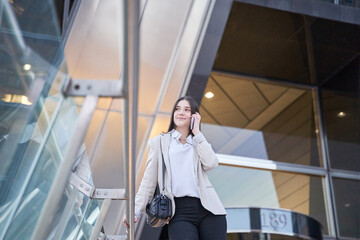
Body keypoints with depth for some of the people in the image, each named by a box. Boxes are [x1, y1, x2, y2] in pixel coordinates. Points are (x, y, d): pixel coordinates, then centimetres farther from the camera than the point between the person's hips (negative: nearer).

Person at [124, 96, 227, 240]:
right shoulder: (159, 142, 12)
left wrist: (197, 133, 2)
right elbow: (149, 181, 8)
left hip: (208, 210, 3)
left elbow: (211, 163, -3)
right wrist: (137, 210, -2)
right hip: (180, 213, -2)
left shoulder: (200, 142, 19)